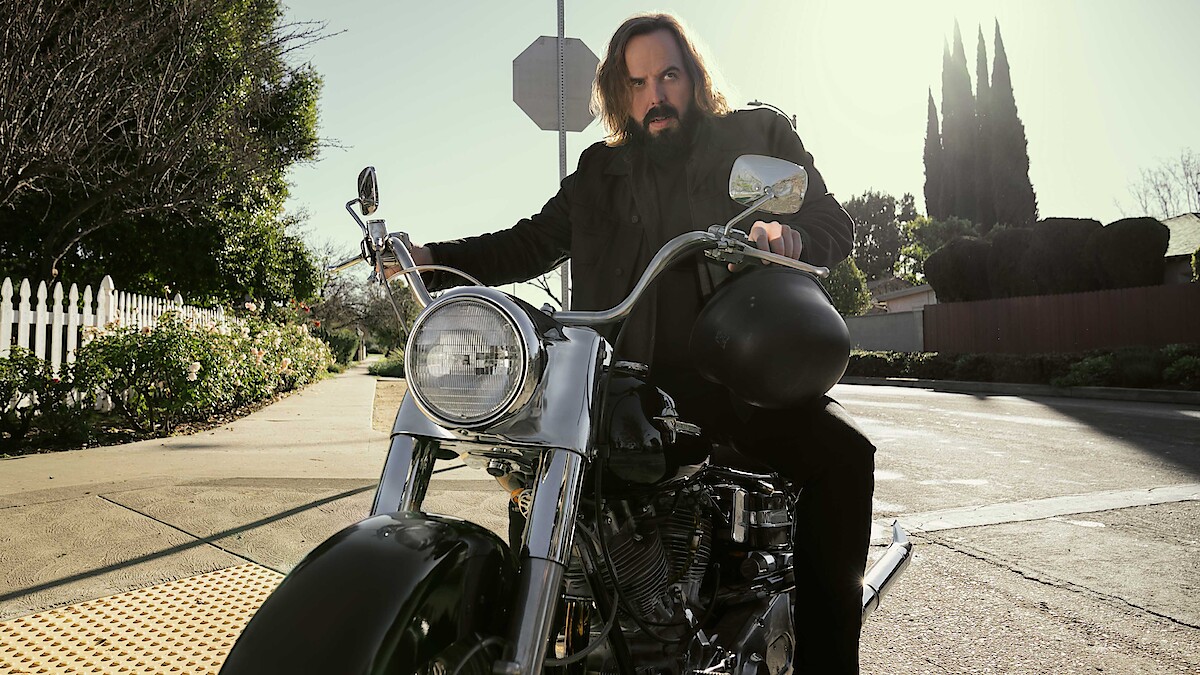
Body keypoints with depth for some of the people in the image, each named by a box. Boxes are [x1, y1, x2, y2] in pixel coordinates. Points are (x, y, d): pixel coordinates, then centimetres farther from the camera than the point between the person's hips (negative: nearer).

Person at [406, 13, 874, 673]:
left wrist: (785, 237, -18)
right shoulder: (601, 173, 21)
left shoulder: (758, 135, 14)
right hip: (638, 377, 3)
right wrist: (432, 259, 6)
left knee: (841, 453, -27)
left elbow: (834, 224, 6)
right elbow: (530, 244, 20)